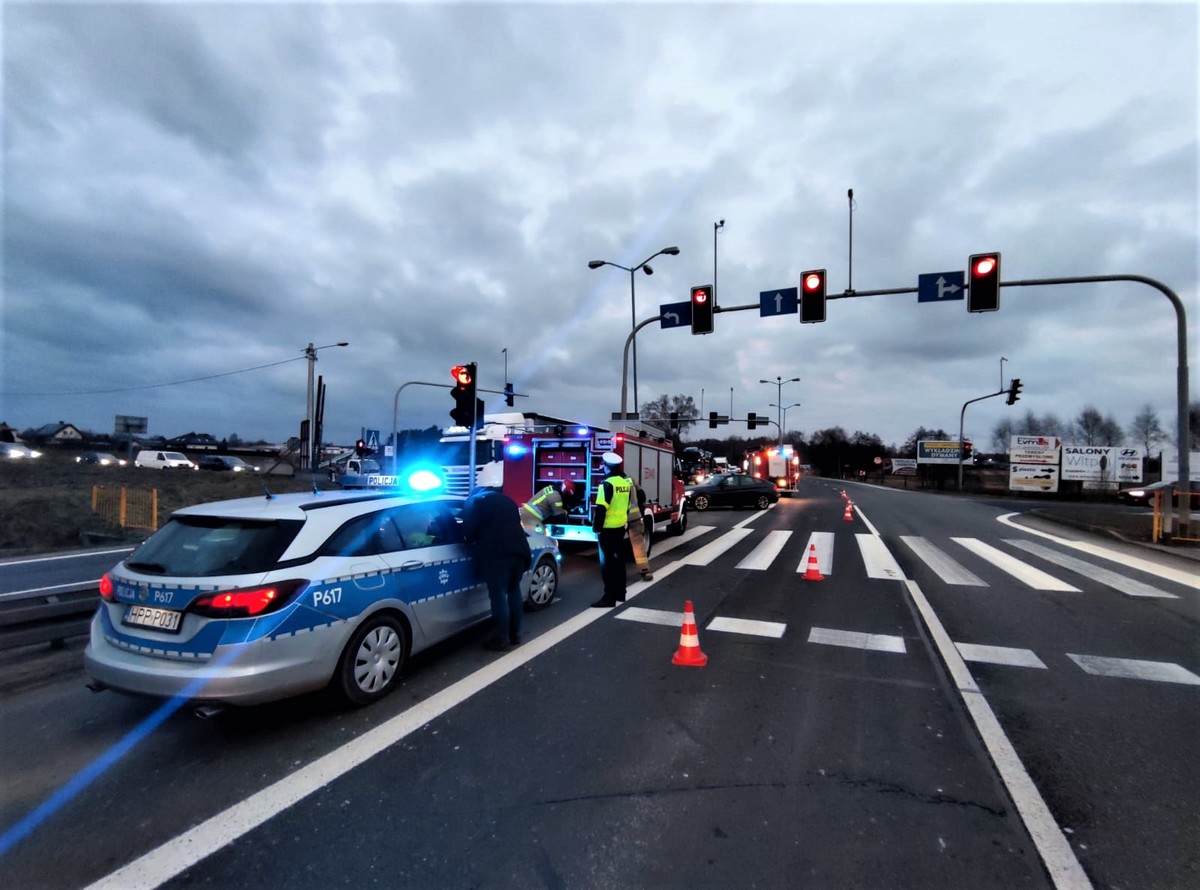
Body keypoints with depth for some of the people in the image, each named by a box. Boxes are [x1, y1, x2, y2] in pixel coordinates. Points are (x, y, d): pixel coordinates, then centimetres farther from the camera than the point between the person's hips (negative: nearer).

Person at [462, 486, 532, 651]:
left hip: (496, 552, -6)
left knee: (499, 596, -1)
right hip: (519, 549, 6)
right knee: (514, 591, 18)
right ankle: (515, 635, 26)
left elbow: (468, 529, 5)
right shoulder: (507, 499, 30)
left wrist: (474, 543, 24)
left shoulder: (475, 500, 14)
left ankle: (501, 640, 3)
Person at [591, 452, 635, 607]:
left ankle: (609, 597, 0)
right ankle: (620, 593, 25)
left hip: (608, 528, -8)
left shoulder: (607, 483, -18)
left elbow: (601, 509, -20)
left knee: (607, 562, -2)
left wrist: (596, 528, -13)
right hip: (621, 526, 8)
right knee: (618, 560, 16)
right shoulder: (627, 481, 7)